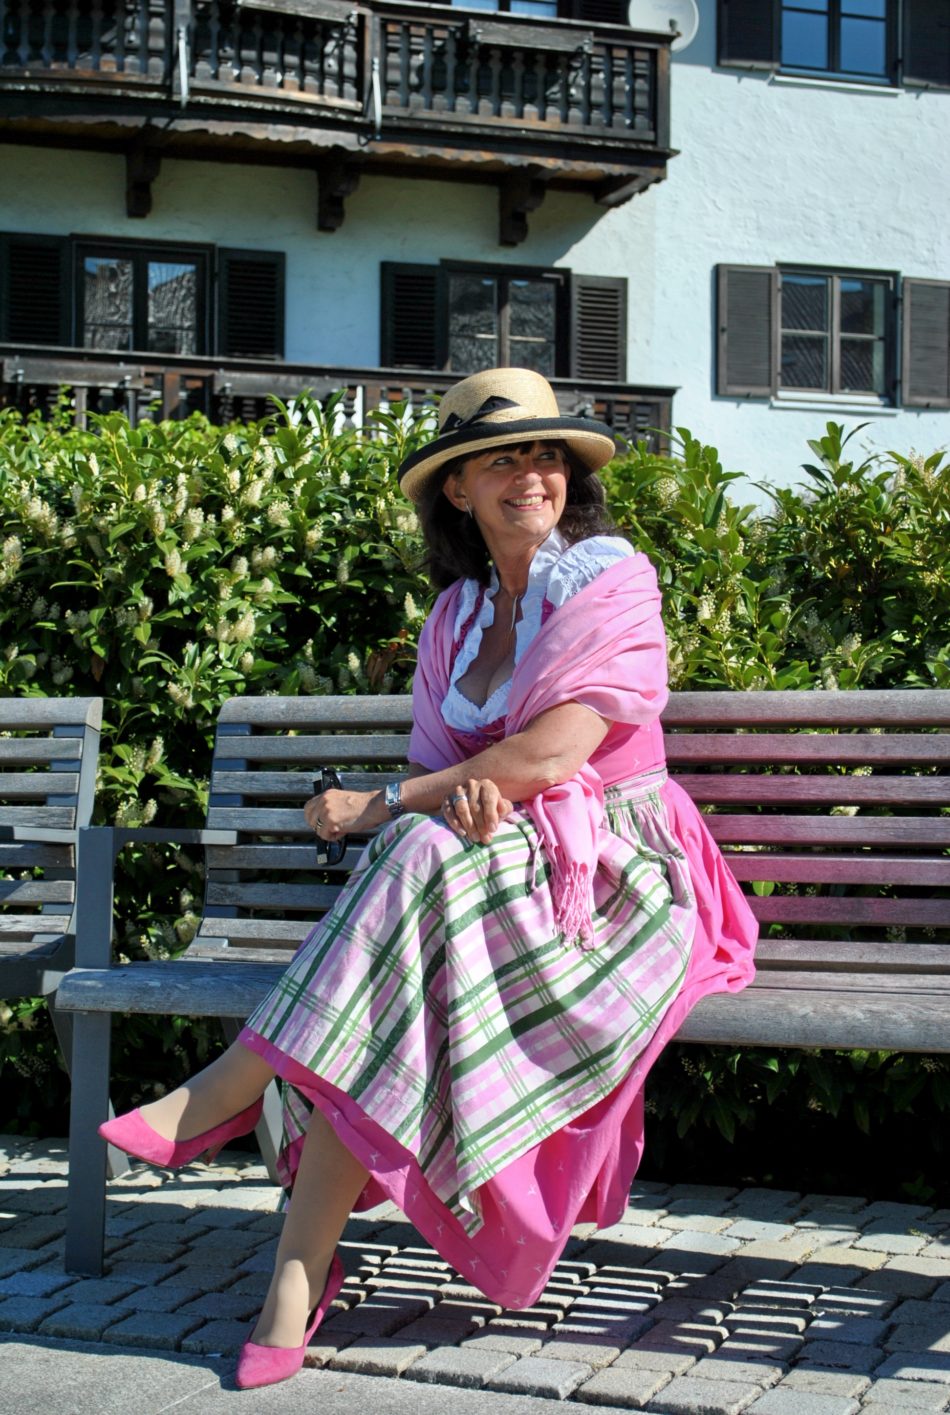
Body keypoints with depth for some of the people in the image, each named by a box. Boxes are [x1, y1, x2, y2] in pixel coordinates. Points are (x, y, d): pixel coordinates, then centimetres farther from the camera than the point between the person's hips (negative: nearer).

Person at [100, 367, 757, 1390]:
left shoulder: (612, 578, -2)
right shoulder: (456, 614, 16)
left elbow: (555, 751, -15)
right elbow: (437, 766, 8)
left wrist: (385, 804, -13)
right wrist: (461, 791, -19)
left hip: (604, 869, -4)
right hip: (477, 861, 5)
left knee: (424, 854, -36)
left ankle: (231, 1091, -30)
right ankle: (300, 1275, -36)